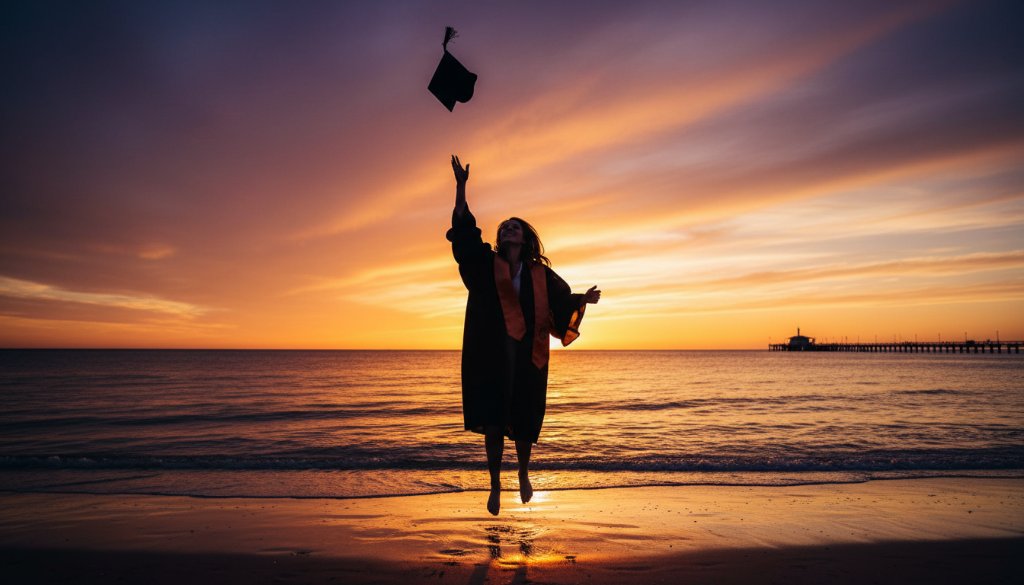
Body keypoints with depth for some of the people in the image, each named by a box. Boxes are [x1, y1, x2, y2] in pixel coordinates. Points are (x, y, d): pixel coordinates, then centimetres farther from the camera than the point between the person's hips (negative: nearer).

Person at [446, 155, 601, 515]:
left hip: (527, 357, 1)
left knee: (523, 423, 9)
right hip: (491, 356, -1)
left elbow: (564, 300, 5)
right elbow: (464, 229, -1)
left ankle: (523, 474, 36)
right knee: (492, 423, -1)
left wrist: (584, 300, -16)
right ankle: (495, 486, 14)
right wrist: (461, 187, -8)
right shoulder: (486, 263, 6)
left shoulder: (540, 274, 9)